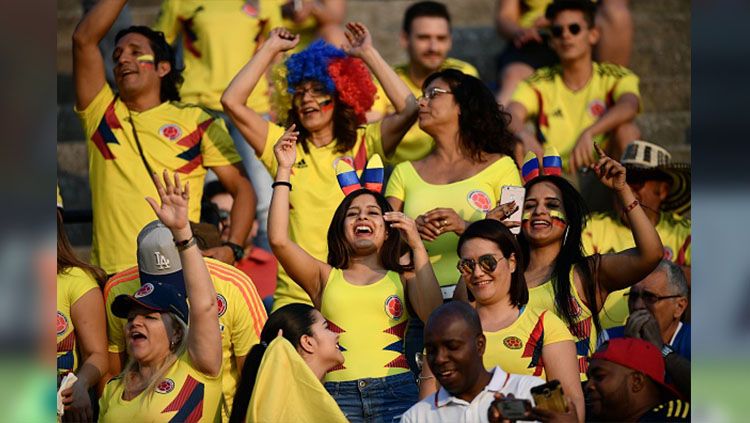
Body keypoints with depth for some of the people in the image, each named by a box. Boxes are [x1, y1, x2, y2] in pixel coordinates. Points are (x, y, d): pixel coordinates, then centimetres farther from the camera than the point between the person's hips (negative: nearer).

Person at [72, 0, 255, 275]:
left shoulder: (195, 121, 11)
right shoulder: (101, 113, 15)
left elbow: (243, 188, 8)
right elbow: (84, 39, 5)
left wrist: (232, 248, -7)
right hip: (113, 273, 1)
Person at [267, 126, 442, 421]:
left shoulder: (402, 277, 17)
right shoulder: (325, 278, 18)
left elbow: (433, 314, -2)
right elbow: (278, 240, 5)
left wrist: (417, 246, -1)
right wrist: (284, 170, 9)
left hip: (395, 390, 0)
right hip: (337, 394, 0)